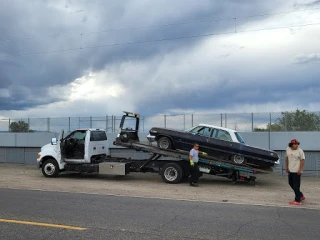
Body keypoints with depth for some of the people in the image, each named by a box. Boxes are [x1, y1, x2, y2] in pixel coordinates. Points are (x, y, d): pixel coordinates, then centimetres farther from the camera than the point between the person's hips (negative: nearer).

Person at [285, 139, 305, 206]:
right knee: (291, 183, 16)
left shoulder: (300, 151, -13)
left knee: (296, 186, -5)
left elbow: (302, 160, -14)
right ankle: (301, 196, 32)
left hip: (297, 171, -8)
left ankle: (297, 200, 4)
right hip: (290, 170, 8)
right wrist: (286, 167, 16)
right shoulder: (288, 149, 6)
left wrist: (300, 170, -20)